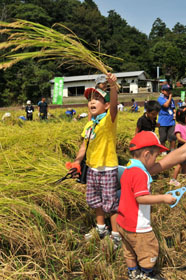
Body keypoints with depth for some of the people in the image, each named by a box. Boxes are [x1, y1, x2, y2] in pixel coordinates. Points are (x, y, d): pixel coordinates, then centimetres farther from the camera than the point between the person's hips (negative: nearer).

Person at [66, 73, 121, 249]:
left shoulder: (109, 119, -14)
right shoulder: (89, 124, 7)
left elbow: (114, 105, -35)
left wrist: (112, 86, -51)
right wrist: (77, 161, 6)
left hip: (108, 169, -8)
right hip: (92, 168, 8)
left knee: (111, 203, 0)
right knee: (95, 201, 20)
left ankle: (116, 236, 16)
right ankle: (101, 228, 40)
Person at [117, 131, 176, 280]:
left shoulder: (128, 170, 7)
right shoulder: (140, 173, -25)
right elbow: (141, 198, -30)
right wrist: (163, 198, -23)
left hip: (123, 222, 10)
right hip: (137, 227, -10)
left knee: (130, 250, 22)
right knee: (148, 249, 11)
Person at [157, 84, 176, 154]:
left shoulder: (171, 99, 14)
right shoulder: (160, 99, -6)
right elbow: (166, 105, -21)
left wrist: (175, 113, 4)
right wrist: (170, 97, -10)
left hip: (171, 121, 5)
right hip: (163, 122, -5)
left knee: (173, 137, 2)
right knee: (163, 138, 4)